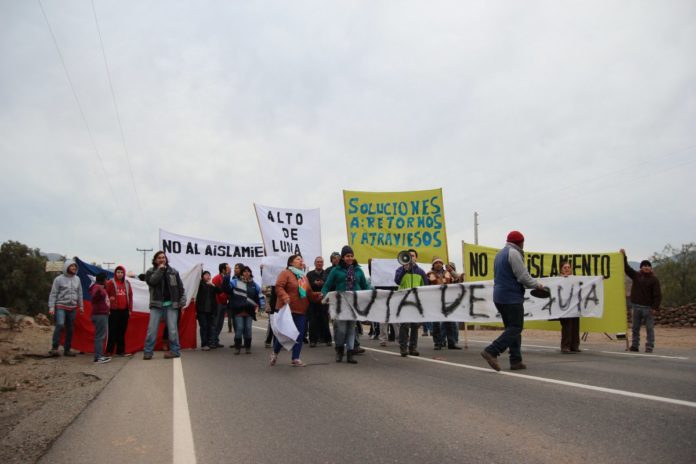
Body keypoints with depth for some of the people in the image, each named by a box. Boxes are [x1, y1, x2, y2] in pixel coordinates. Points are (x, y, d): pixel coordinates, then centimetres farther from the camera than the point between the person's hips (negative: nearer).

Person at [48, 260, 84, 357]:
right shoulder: (59, 279, -5)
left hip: (72, 308, 5)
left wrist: (81, 306, 17)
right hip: (61, 307, -5)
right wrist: (51, 307, -13)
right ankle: (54, 348, -20)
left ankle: (67, 349, 17)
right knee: (60, 325, -25)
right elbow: (53, 294, -6)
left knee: (70, 329, 8)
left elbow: (79, 294, 17)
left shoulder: (77, 279, 9)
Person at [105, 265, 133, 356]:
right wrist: (107, 308, -7)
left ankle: (120, 350, 18)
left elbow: (130, 296, 12)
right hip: (114, 311, -4)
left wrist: (130, 309, 9)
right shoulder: (111, 282, -3)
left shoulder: (127, 283, 10)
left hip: (124, 311, 4)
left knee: (122, 332, 10)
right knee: (112, 331, -1)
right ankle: (109, 351, 7)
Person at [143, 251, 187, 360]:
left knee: (172, 329, 1)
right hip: (156, 305, 0)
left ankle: (174, 350, 9)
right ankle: (148, 352, 5)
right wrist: (160, 269, -13)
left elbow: (180, 287, 8)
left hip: (171, 305, 0)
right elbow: (152, 281, -16)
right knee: (152, 329, -1)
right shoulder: (150, 271, 6)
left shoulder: (173, 271, 8)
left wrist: (182, 302, 1)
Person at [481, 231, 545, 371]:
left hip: (499, 297, 10)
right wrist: (537, 284, 1)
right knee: (515, 328, -7)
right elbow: (523, 277, -16)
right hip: (512, 297, -10)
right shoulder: (514, 253, -11)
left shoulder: (500, 254, 19)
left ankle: (516, 361, 11)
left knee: (512, 328, 12)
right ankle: (491, 351, -16)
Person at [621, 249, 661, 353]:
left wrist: (655, 307, -14)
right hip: (636, 306, 4)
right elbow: (626, 268, 7)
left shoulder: (654, 279, -4)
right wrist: (624, 256, 0)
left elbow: (658, 294, -7)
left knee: (649, 328, 0)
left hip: (648, 307, -4)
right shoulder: (636, 275, 7)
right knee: (635, 328, 9)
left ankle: (649, 347, 5)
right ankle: (634, 345, 16)